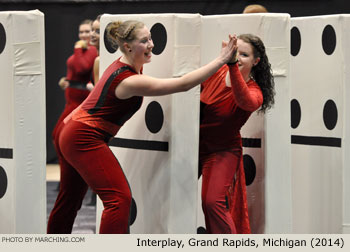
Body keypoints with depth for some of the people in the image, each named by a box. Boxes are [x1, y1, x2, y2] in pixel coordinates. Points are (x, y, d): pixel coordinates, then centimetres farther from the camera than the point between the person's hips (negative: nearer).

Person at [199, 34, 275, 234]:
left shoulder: (254, 92, -18)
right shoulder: (216, 72, -5)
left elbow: (244, 101, -45)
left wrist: (233, 66, -57)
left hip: (223, 152, -5)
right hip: (198, 146, 5)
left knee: (213, 202, -17)